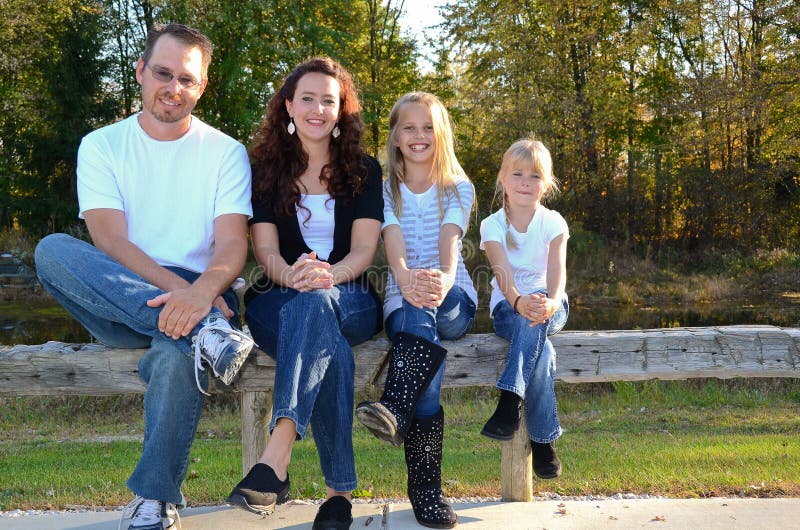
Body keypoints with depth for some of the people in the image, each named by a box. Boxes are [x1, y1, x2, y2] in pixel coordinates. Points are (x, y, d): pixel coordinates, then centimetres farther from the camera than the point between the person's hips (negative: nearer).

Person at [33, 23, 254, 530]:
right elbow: (111, 242, -6)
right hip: (117, 305, 2)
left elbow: (232, 245, -7)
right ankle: (206, 332, -36)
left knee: (178, 348, -37)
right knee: (53, 249, -27)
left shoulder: (226, 152, 6)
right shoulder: (101, 146, 7)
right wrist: (177, 288, -23)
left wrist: (203, 292, -30)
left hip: (201, 295, -2)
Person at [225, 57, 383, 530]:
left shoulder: (363, 170, 10)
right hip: (279, 301, 1)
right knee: (328, 345, -39)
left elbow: (365, 249, -2)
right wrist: (291, 275, -28)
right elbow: (265, 248, -1)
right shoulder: (265, 169, 10)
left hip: (351, 300, 0)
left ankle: (275, 460, -55)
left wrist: (327, 276, -27)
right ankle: (339, 489, -46)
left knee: (315, 303, -41)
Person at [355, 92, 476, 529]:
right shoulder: (385, 190, 8)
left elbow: (449, 239, -14)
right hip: (402, 299, 0)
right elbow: (393, 240, -13)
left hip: (454, 300, 0)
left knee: (424, 307, -36)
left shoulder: (459, 188, 8)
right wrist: (406, 277, -38)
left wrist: (443, 278, -39)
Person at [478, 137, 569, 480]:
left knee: (537, 322, -39)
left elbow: (557, 270, -17)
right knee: (540, 347, -35)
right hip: (508, 306, 0)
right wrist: (520, 301, -42)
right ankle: (543, 440, -34)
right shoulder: (493, 225, -2)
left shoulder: (553, 222, 0)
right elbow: (502, 273, -19)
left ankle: (510, 402, -43)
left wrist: (551, 302, -41)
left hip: (548, 304, 1)